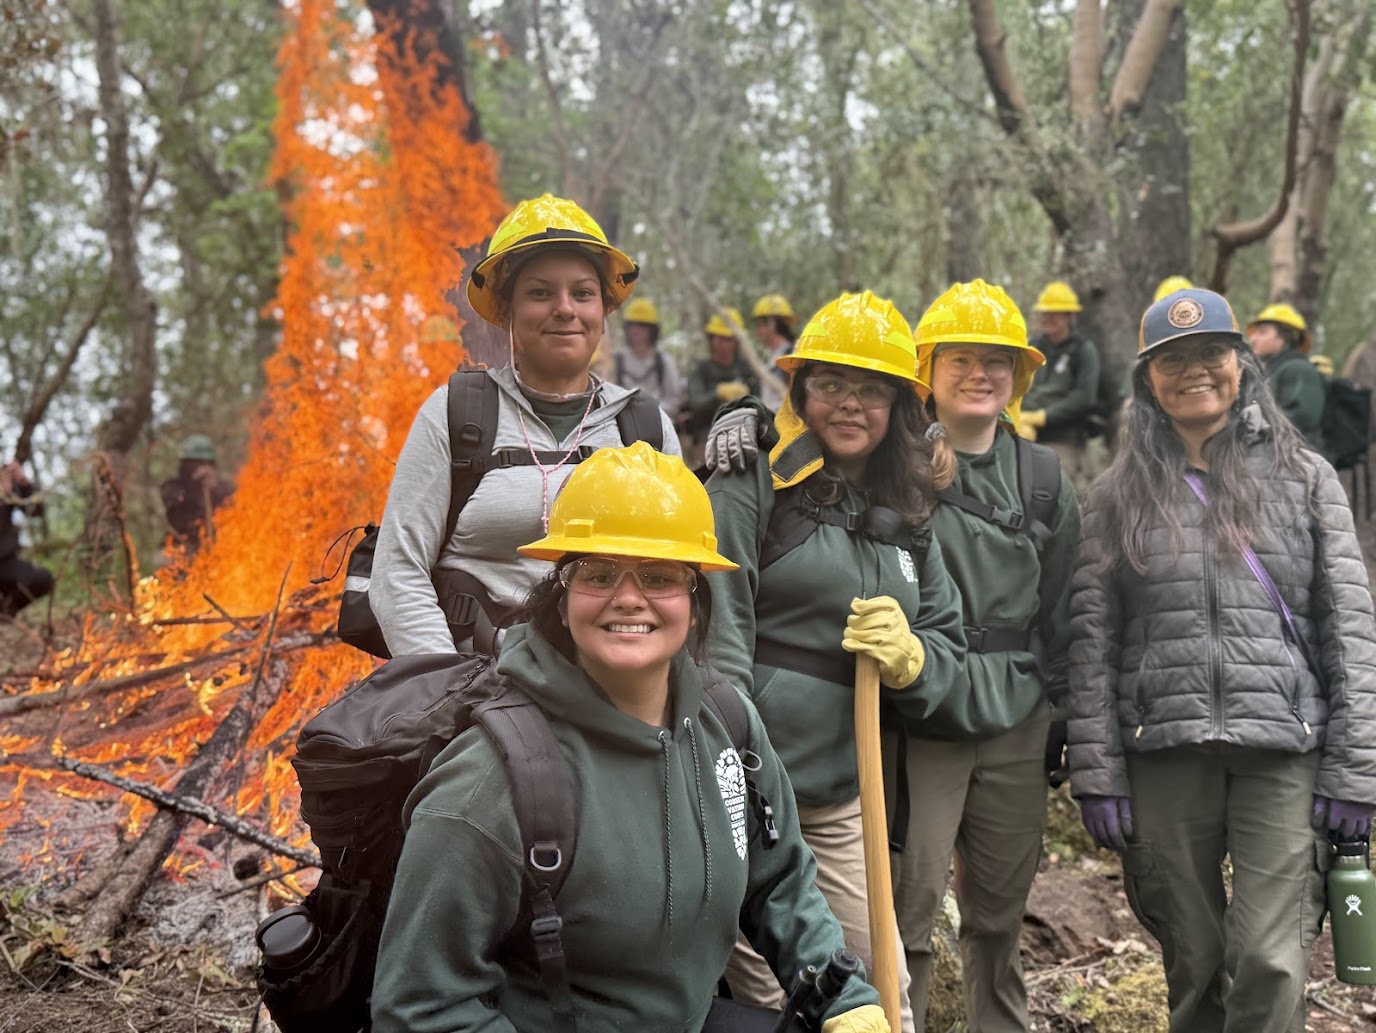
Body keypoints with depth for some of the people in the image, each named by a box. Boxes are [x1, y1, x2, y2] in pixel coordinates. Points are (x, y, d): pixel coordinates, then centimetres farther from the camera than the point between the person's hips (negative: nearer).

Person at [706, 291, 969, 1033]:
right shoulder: (751, 485, -4)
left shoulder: (905, 519, 15)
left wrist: (909, 657, -6)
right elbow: (715, 631, -12)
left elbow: (948, 642, 19)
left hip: (842, 800, 6)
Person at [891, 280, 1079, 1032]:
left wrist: (1058, 715, 14)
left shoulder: (1044, 478, 10)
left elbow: (1059, 608, 14)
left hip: (1016, 724, 4)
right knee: (909, 912, -4)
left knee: (1000, 914, 14)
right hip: (921, 722, -4)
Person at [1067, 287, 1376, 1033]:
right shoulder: (1119, 495, 9)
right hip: (1164, 755, 1)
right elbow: (1091, 641, 5)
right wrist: (1097, 774, -2)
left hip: (1283, 753, -1)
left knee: (1271, 964, -9)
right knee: (1192, 964, 7)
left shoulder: (1302, 477, 7)